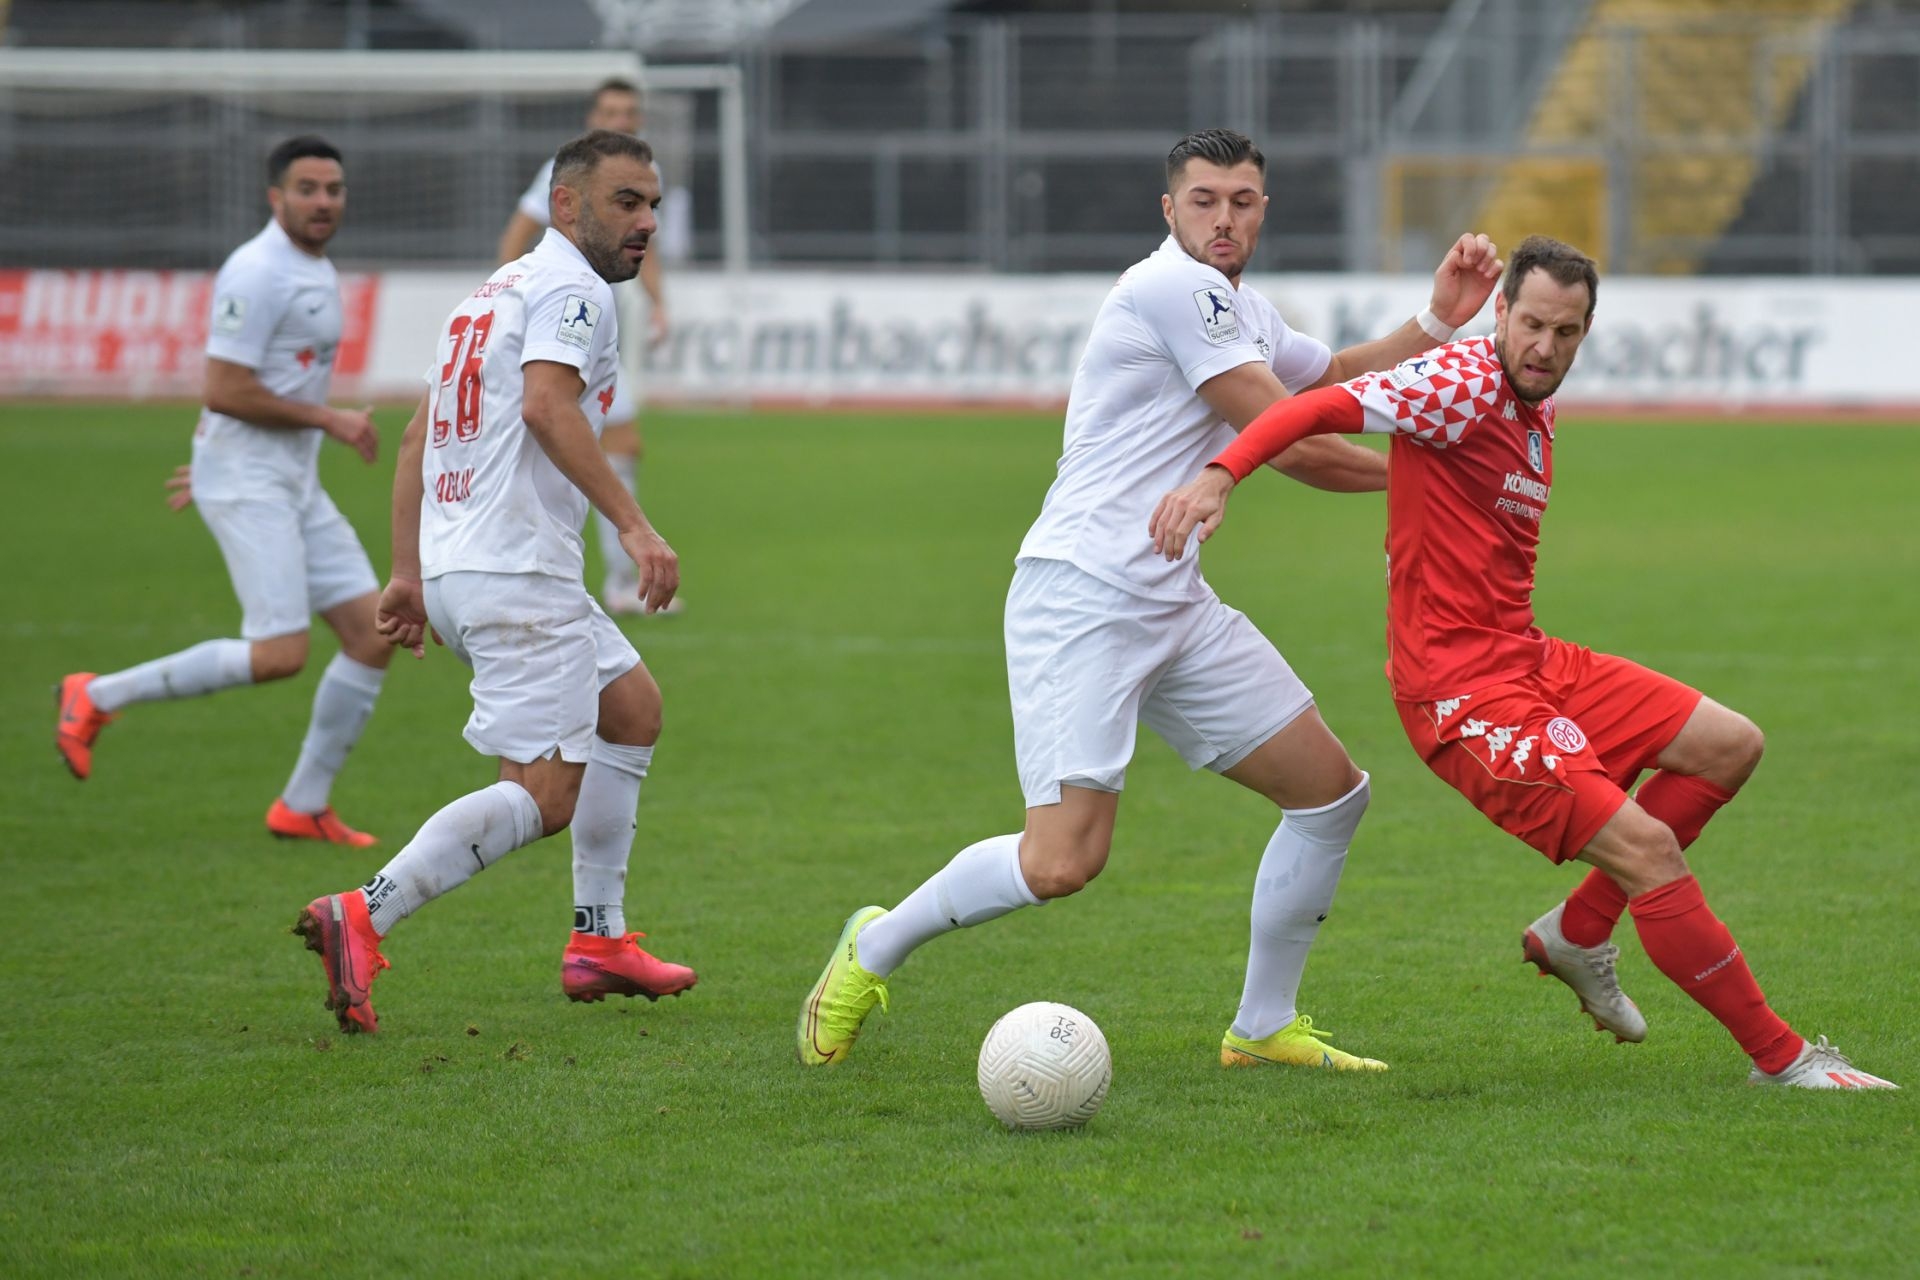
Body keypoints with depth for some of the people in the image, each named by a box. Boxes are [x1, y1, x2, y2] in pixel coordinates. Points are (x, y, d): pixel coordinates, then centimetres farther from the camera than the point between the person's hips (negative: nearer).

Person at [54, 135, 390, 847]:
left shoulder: (317, 274, 15)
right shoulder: (257, 274, -15)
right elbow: (226, 391, -20)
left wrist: (208, 461, 26)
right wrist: (330, 421, -15)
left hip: (296, 487, 10)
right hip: (247, 486, -10)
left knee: (373, 634, 2)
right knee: (279, 654, -18)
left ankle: (304, 807, 11)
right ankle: (98, 698, -4)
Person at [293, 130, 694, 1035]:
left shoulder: (495, 292, 23)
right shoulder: (572, 290, -7)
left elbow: (416, 440, 22)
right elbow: (548, 406, -25)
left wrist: (406, 573, 20)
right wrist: (633, 525, -29)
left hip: (453, 566, 10)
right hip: (520, 575, -10)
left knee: (631, 705, 25)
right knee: (543, 795, -12)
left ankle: (598, 941, 23)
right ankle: (365, 917, -26)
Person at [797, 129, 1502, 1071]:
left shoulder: (1241, 312, 18)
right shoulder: (1174, 288, -12)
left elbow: (1335, 378, 34)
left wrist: (1437, 323, 16)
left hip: (1174, 606, 10)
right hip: (1080, 597, -10)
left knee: (1331, 794, 8)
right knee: (1064, 861, -20)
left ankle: (1263, 1027, 21)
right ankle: (872, 950, 4)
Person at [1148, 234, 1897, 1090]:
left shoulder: (1535, 412, 13)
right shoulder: (1463, 385, -15)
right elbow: (1319, 409, -25)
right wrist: (1218, 477, -37)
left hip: (1526, 659, 10)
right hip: (1461, 689, -10)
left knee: (1730, 746, 11)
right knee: (1647, 848, -16)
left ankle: (1577, 934, 17)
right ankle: (1780, 1056, -5)